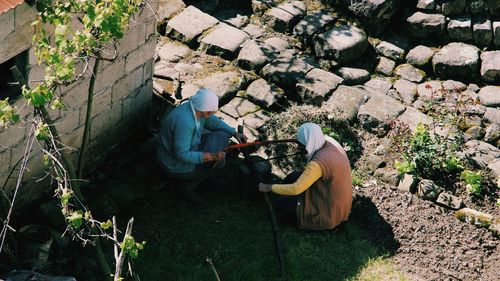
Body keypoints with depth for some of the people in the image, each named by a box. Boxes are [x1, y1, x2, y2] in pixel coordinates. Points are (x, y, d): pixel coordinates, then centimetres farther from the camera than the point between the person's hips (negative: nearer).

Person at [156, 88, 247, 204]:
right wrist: (210, 156, -37)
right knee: (218, 162, -14)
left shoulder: (198, 108, -8)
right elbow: (182, 155, -33)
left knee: (221, 137, 3)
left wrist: (235, 133, 2)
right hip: (176, 164, -9)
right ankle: (187, 188, 0)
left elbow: (213, 122, 12)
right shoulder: (184, 121, -35)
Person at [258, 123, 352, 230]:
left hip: (329, 212, -9)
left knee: (278, 202, 1)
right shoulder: (332, 144, -7)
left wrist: (270, 187, -22)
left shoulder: (318, 163, -33)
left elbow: (296, 189, -34)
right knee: (293, 177, 16)